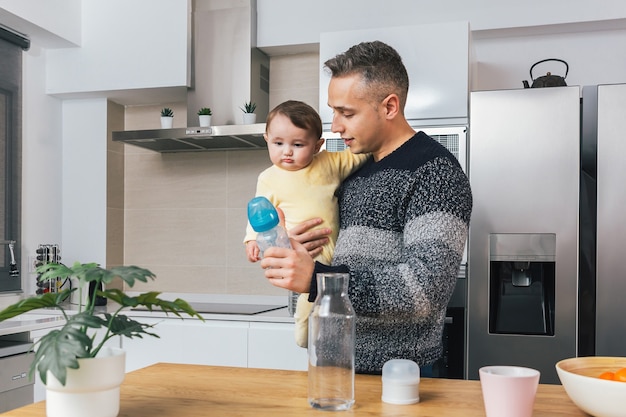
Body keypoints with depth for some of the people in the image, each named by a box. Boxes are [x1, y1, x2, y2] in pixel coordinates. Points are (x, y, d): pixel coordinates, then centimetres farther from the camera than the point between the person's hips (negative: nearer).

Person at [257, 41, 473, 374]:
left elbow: (427, 286, -25)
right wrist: (294, 249, -2)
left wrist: (316, 277, -30)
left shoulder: (435, 172, -15)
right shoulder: (356, 168, 10)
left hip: (397, 374, -7)